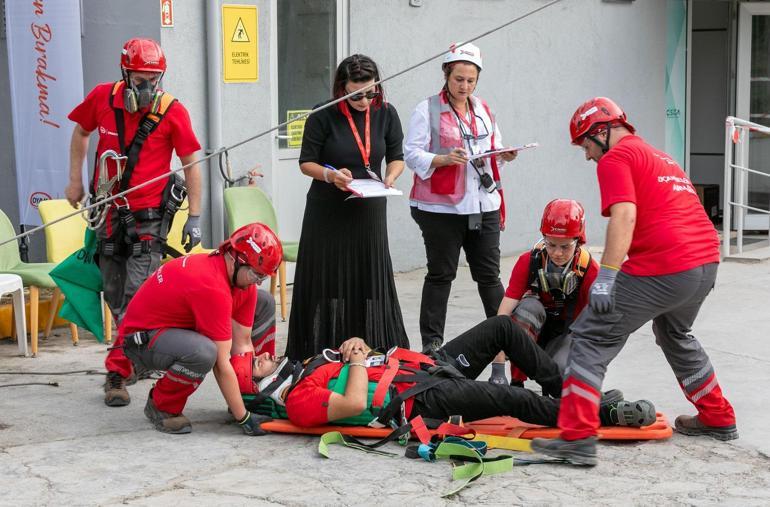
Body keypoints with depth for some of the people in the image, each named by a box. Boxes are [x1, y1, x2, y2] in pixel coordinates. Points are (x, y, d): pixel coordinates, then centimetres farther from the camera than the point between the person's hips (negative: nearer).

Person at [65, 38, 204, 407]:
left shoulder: (172, 111, -12)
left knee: (136, 297, -11)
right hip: (109, 212, 4)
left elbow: (191, 163, -6)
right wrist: (75, 180, 14)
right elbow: (81, 132, 17)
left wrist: (194, 217, -7)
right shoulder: (102, 98, -3)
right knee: (115, 296, 11)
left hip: (150, 215, -4)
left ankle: (118, 371, -7)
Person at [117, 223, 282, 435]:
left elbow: (242, 344, -3)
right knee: (204, 353, -42)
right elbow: (222, 365, -30)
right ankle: (162, 407, -12)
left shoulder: (244, 280, -6)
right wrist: (244, 418, -25)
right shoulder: (213, 288, -33)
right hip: (141, 338, -9)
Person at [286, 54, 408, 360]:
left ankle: (377, 352, 11)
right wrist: (330, 175, -22)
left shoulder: (385, 114, 0)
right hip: (327, 211, -2)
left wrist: (390, 177, -11)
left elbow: (397, 157, 10)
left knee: (370, 282, 4)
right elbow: (306, 163, -3)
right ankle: (320, 355, 7)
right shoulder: (324, 117, -9)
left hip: (368, 210, 2)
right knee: (326, 281, 1)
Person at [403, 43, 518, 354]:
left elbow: (494, 150, 23)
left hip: (483, 205, 5)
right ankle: (432, 341, 8)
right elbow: (412, 154, -9)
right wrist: (445, 159, -24)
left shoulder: (483, 111, 15)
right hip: (441, 207, -4)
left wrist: (504, 156, 1)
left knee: (489, 274, 9)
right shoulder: (427, 110, -2)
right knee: (441, 275, 2)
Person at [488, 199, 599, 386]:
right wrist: (498, 370, -35)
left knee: (562, 371, -33)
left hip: (567, 334, -1)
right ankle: (517, 383, -23)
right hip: (535, 329, 1)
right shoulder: (528, 262, -18)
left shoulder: (590, 271, -20)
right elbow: (503, 316, -25)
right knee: (529, 306, -32)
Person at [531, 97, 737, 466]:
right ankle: (718, 419, 41)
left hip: (663, 269, -9)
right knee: (675, 336, 33)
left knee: (592, 338, -4)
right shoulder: (660, 157, 27)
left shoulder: (615, 159, -1)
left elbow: (624, 217, -16)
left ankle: (578, 439, -12)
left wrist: (606, 277, -21)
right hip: (706, 261, 9)